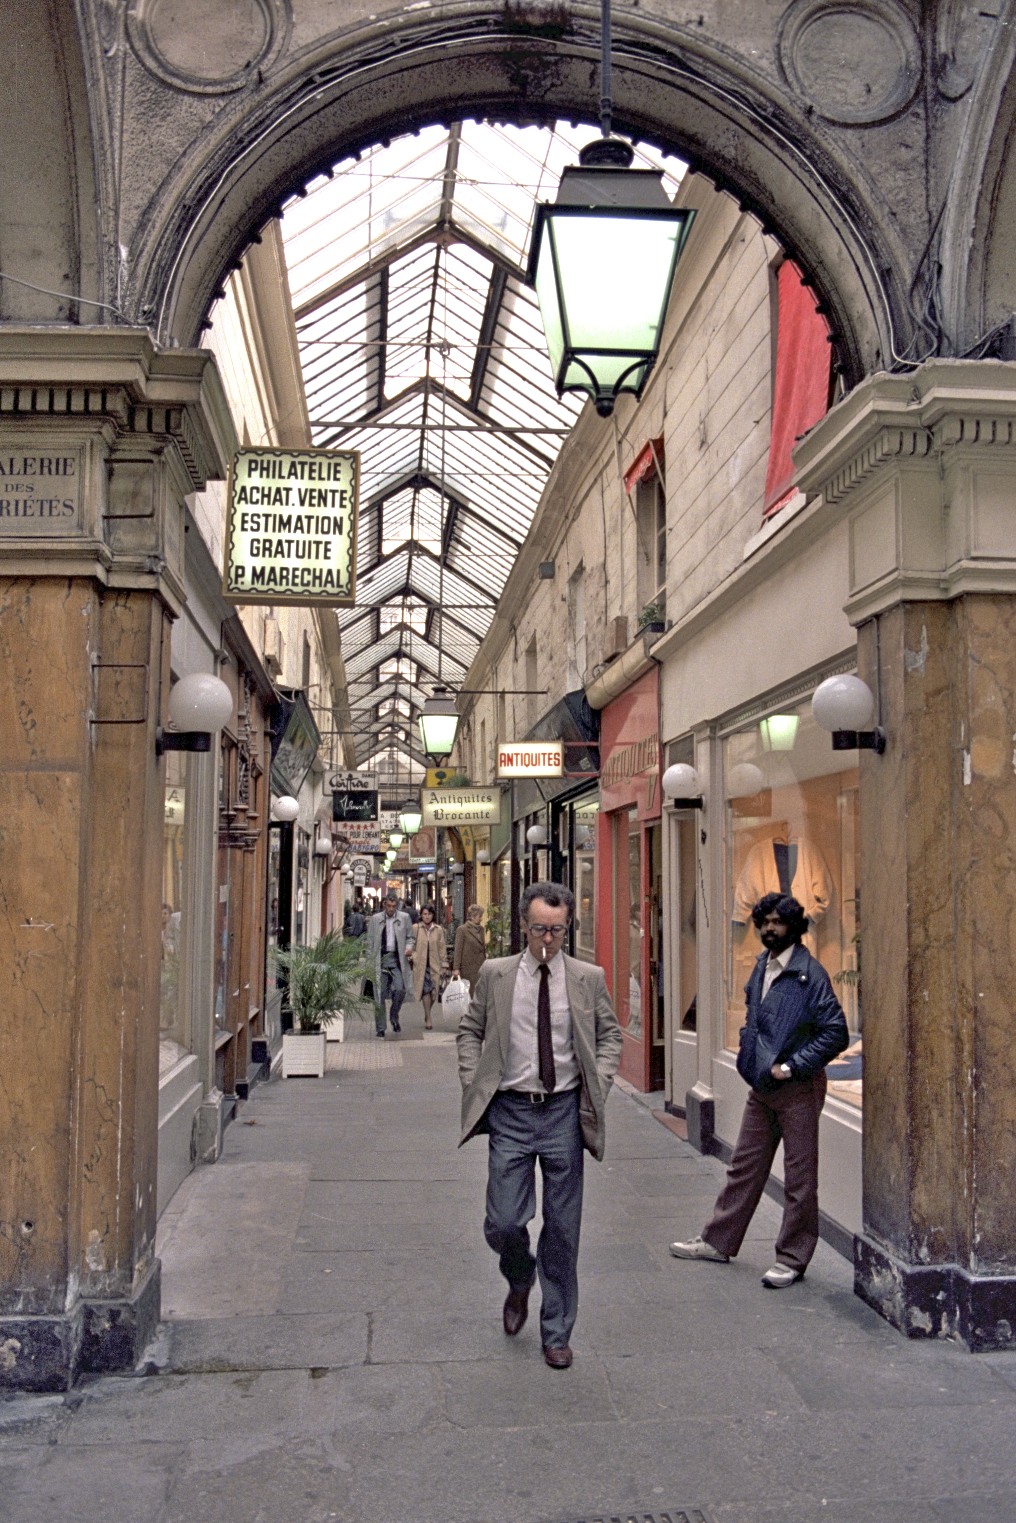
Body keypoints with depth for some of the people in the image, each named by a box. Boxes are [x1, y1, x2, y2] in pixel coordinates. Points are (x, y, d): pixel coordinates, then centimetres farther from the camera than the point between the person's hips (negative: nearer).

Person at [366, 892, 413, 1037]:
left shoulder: (404, 918, 8)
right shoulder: (375, 919, 6)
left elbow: (410, 936, 15)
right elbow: (370, 942, 7)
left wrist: (409, 947, -6)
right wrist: (370, 962, 2)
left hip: (397, 959, 0)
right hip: (380, 960, 0)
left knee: (400, 989, -14)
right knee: (379, 994, 1)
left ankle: (394, 1017, 13)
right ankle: (380, 1028, 10)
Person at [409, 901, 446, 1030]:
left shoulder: (438, 930, 7)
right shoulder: (416, 929, 1)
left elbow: (442, 948, 9)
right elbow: (412, 946, 7)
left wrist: (444, 965, 6)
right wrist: (412, 957, -4)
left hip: (434, 965, 2)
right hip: (420, 964, -2)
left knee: (433, 991, 2)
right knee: (426, 990, -12)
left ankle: (427, 1015, 25)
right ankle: (428, 1019, -8)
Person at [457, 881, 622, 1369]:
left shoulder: (589, 978, 1)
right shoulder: (494, 974, 1)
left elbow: (610, 1035, 11)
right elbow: (470, 1031, 10)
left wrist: (597, 1083, -3)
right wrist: (474, 1084, -1)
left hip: (564, 1112, 0)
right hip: (510, 1112, 0)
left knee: (562, 1230, 7)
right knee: (503, 1225, -3)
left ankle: (556, 1333, 23)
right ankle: (520, 1282, 33)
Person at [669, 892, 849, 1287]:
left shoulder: (809, 973, -14)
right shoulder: (761, 967, 9)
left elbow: (835, 1033, -17)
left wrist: (791, 1065, -17)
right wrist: (749, 1054, 10)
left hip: (797, 1089, -7)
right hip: (761, 1087, 8)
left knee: (799, 1177, 4)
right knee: (744, 1167, 16)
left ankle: (792, 1259, 14)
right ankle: (718, 1241, 26)